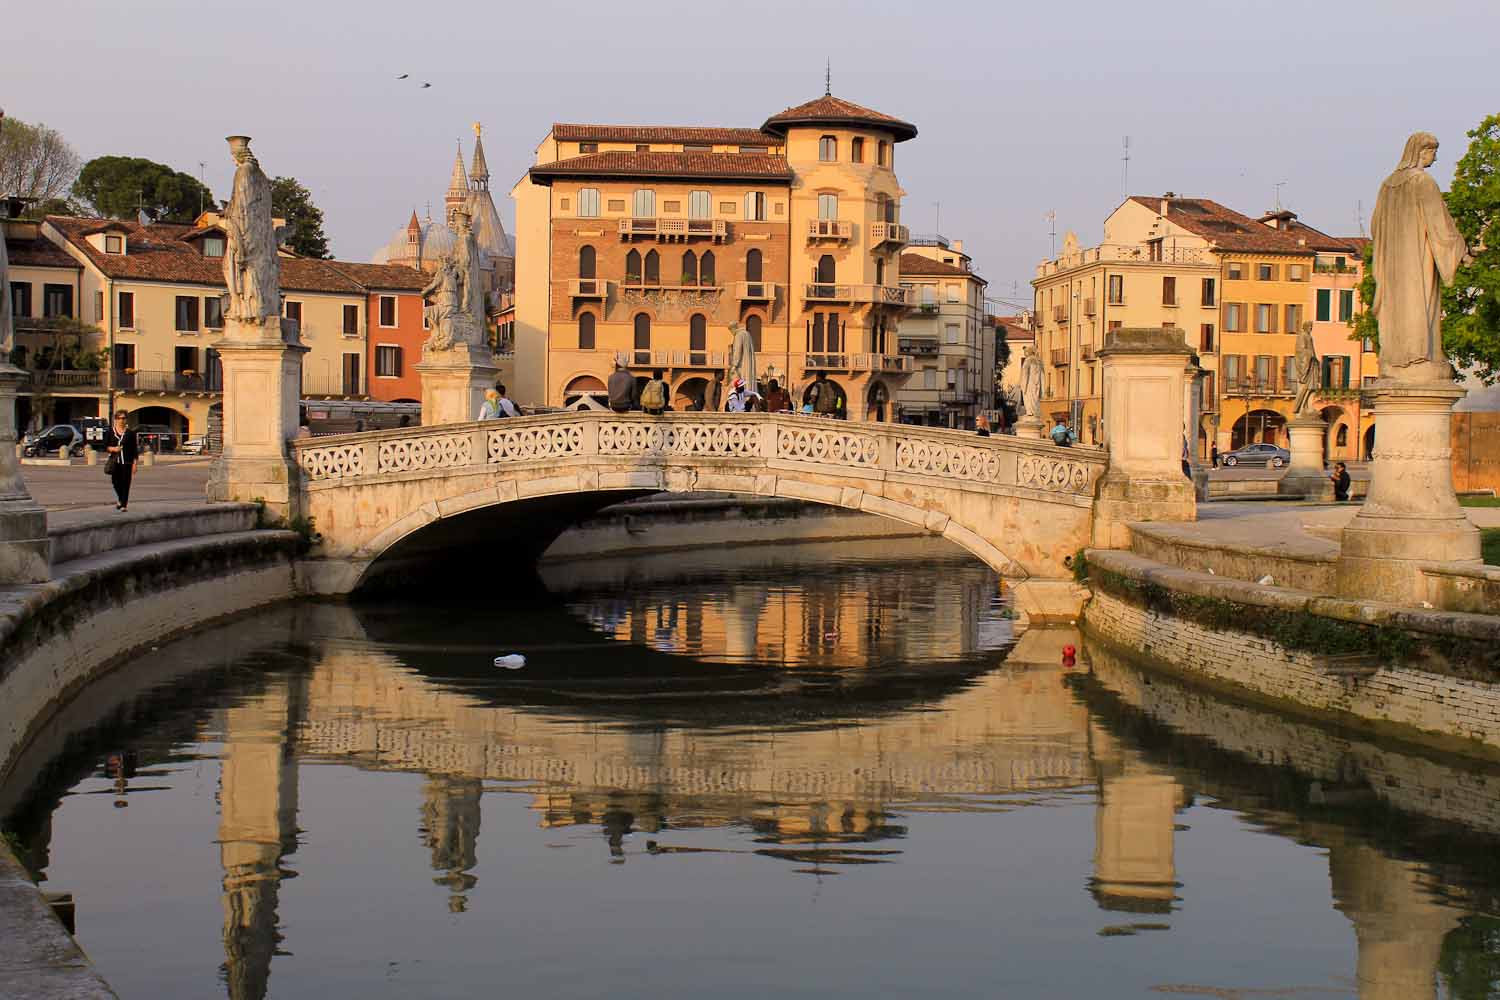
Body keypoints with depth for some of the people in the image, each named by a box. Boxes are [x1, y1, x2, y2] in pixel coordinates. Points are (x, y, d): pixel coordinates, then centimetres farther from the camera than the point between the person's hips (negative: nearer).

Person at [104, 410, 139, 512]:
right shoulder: (110, 432, 7)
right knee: (116, 482, 3)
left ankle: (124, 505, 0)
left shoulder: (130, 432, 3)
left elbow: (135, 449, 3)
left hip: (127, 462, -2)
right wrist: (113, 449, -12)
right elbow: (105, 446, 9)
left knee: (125, 483, -5)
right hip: (115, 461, 2)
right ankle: (121, 500, 30)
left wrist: (134, 463, -2)